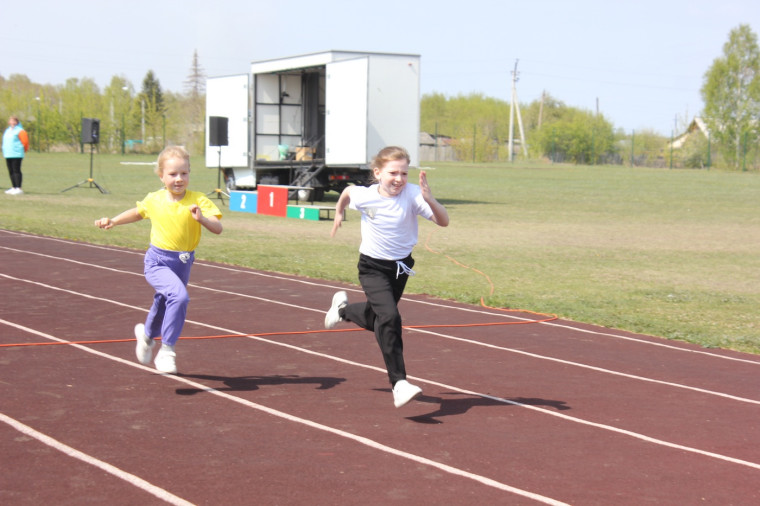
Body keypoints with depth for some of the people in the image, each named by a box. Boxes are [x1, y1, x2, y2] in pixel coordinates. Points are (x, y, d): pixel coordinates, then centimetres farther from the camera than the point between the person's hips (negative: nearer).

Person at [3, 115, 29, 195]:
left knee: (16, 171, -11)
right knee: (11, 171, 10)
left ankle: (19, 188, -12)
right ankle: (13, 188, 17)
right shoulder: (7, 131, 19)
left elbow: (25, 141, -8)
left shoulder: (20, 131, -6)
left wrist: (22, 150, 1)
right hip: (8, 154, 8)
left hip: (16, 155, -8)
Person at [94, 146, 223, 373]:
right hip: (158, 261, -2)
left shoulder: (199, 201, -10)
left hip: (183, 263, 2)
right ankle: (167, 349, -19)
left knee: (164, 304, 23)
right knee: (179, 296, -29)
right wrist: (113, 221, 17)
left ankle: (147, 334, 56)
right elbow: (138, 212, 20)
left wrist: (202, 218, -34)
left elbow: (218, 228, -17)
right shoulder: (154, 200, -3)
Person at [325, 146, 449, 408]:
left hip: (401, 266, 3)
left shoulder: (412, 194, -22)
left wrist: (429, 200, -46)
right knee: (389, 317, -24)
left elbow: (443, 221, -30)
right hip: (373, 267, -3)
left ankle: (343, 309, 56)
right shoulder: (364, 196, -19)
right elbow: (347, 191, 6)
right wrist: (338, 213, 19)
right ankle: (399, 383, -21)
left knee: (376, 320, 22)